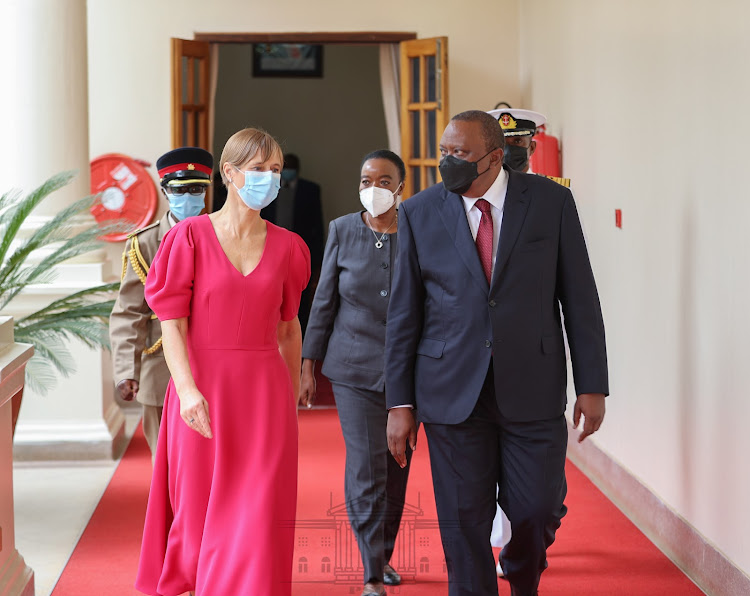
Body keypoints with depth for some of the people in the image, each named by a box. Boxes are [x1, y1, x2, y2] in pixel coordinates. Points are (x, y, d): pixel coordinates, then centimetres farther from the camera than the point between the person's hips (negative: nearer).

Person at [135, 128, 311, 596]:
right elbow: (172, 324, -8)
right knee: (200, 508, 9)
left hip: (264, 392, 2)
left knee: (260, 517, -1)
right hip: (204, 388, -2)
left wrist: (292, 399, 17)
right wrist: (188, 390, -21)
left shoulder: (286, 246, 6)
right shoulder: (191, 236, -3)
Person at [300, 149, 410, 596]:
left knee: (397, 468, 10)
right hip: (356, 369, -1)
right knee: (366, 469, -8)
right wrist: (309, 365, 3)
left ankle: (384, 555, 30)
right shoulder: (342, 231, -1)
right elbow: (324, 301, 4)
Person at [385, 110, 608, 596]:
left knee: (538, 509, 2)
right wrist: (399, 402, 0)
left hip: (532, 388, 0)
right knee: (463, 519, 2)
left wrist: (593, 386, -1)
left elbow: (580, 297, 2)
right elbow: (404, 313, 4)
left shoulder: (551, 201, 0)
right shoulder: (420, 213, 2)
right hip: (452, 390, 1)